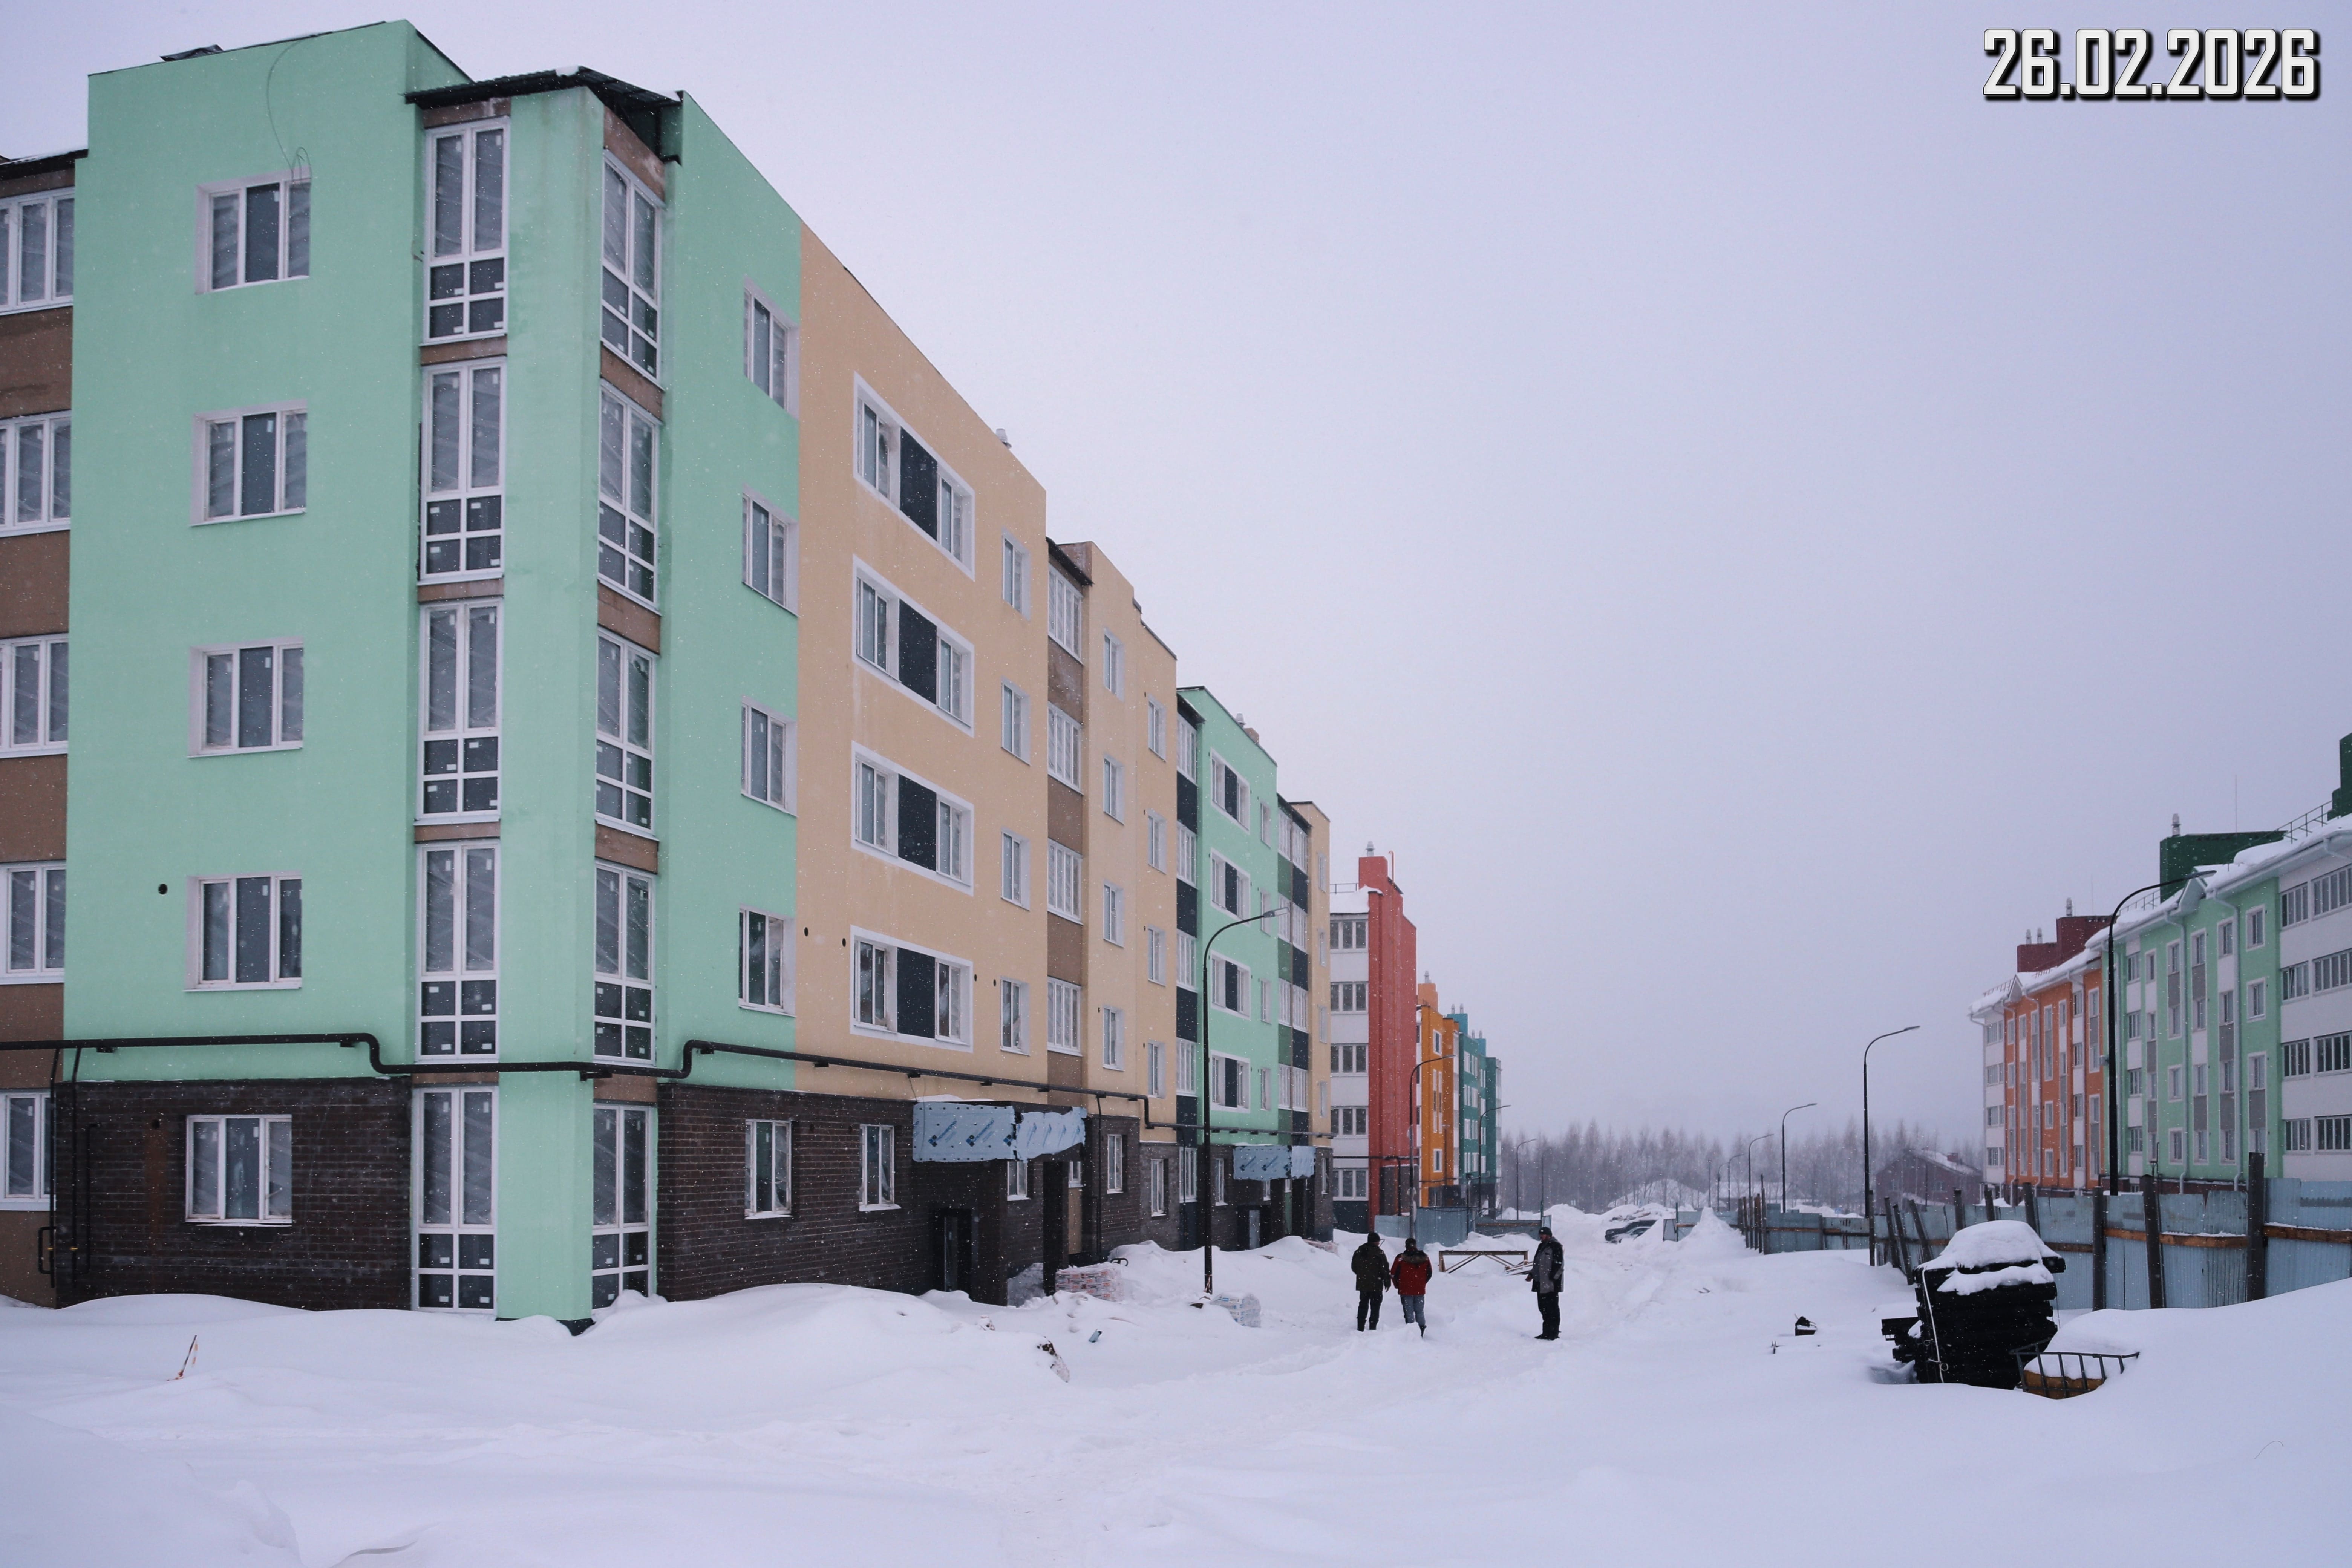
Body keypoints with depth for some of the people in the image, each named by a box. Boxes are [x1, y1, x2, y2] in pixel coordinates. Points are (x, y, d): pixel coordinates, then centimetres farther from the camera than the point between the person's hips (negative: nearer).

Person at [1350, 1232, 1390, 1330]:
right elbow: (1385, 1269, -12)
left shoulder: (1359, 1252, 4)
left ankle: (1360, 1327, 14)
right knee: (1375, 1307, 2)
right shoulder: (1379, 1253, -13)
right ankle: (1373, 1327, -3)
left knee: (1363, 1305, 14)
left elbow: (1354, 1267, 12)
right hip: (1376, 1285, -5)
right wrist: (1387, 1282, -2)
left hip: (1362, 1284, 5)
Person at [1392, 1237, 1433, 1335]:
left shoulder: (1401, 1258, -10)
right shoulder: (1425, 1258, 1)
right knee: (1419, 1312, 14)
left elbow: (1394, 1274, -5)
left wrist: (1398, 1286, 10)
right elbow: (1429, 1274, 9)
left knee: (1409, 1312, 2)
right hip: (1420, 1290, 3)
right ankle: (1421, 1332, 11)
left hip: (1406, 1290, -3)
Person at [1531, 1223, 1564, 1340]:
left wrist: (1552, 1278, -17)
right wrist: (1532, 1275, 13)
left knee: (1552, 1308, -5)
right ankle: (1547, 1332, 17)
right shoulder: (1541, 1247, 18)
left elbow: (1559, 1265, -14)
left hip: (1551, 1285, -9)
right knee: (1543, 1308, 10)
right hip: (1541, 1283, 9)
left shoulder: (1555, 1247, -8)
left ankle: (1554, 1332, -1)